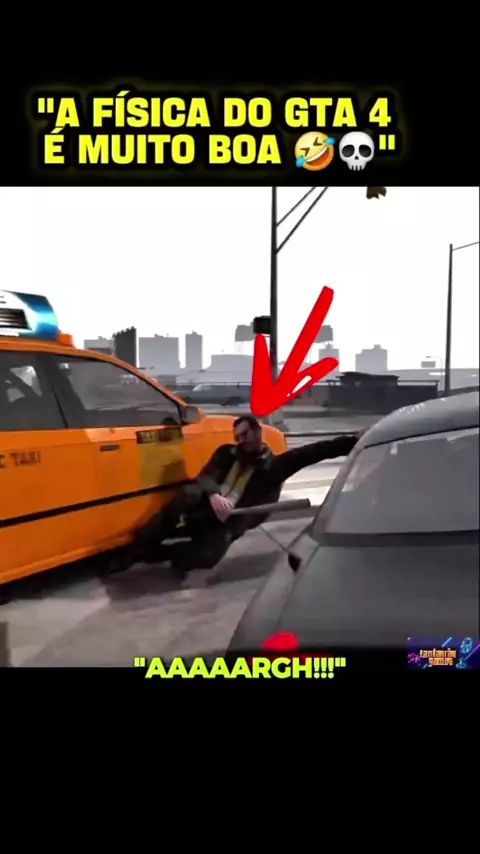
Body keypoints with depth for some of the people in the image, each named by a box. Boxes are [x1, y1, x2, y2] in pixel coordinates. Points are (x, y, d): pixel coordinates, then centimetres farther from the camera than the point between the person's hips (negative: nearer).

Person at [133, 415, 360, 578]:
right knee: (189, 494, -36)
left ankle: (153, 552, -8)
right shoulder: (227, 453, 12)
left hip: (225, 525, -1)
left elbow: (316, 451, -7)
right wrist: (213, 495, -30)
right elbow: (205, 478, -5)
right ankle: (145, 542, -21)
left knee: (207, 556, -34)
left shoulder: (274, 465, 6)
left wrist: (353, 442, -17)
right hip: (201, 511, 1)